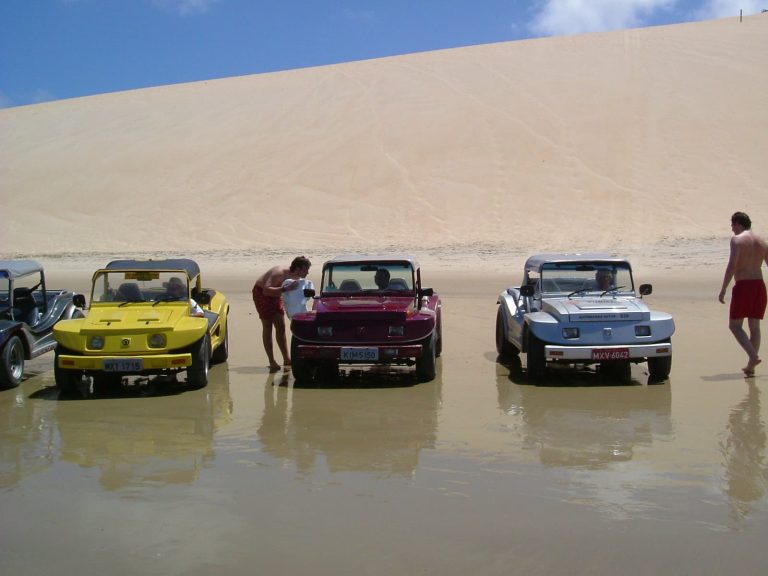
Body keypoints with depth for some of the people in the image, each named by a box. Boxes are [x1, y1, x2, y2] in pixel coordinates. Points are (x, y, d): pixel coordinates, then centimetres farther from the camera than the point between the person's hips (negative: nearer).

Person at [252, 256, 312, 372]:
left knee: (281, 327, 6)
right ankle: (272, 362, -8)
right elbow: (266, 290, -48)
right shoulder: (279, 274, -36)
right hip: (261, 292, -8)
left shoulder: (296, 278, -11)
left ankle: (287, 359, 11)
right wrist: (285, 288, -57)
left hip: (275, 294, 8)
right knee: (267, 327, -8)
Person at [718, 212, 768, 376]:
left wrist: (723, 289, -15)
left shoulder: (737, 240, -6)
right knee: (754, 327, 12)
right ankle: (751, 366, 14)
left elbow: (732, 265, -17)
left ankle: (753, 356, -18)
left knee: (735, 325, 0)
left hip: (743, 285, -6)